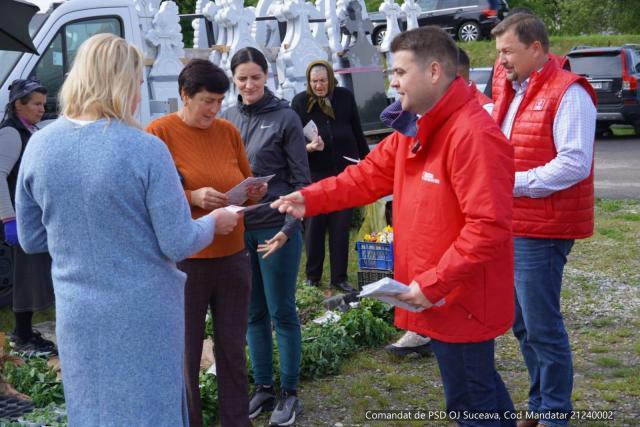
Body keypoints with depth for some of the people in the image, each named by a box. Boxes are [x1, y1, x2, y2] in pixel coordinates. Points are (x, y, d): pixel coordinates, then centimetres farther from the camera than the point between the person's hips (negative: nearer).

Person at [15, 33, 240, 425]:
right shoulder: (145, 149, -18)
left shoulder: (39, 146, -4)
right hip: (145, 313, -4)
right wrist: (215, 223, 6)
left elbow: (31, 239, 7)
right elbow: (178, 245, -13)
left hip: (78, 315, 4)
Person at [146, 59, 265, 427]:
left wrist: (256, 192, -6)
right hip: (184, 260, -4)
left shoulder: (228, 131, 6)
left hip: (232, 256, 5)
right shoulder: (159, 133, -8)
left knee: (233, 348, 13)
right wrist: (193, 197, -22)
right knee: (186, 353, 5)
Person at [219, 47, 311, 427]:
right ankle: (263, 388, 25)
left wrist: (287, 229, -14)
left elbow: (301, 180, -6)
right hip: (238, 229, 4)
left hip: (276, 229, -4)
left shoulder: (285, 117, -6)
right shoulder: (227, 118, 7)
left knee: (282, 312, 4)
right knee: (254, 313, 12)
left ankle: (289, 393, 17)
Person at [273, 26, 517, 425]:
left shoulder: (475, 136, -24)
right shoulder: (416, 130, 11)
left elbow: (489, 227, -28)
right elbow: (367, 176, 11)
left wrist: (433, 284, -25)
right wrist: (309, 199, -1)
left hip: (462, 301, -10)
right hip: (441, 295, 10)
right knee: (478, 385, 23)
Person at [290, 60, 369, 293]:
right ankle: (312, 276, 17)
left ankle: (339, 278, 14)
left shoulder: (345, 97, 3)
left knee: (341, 226, 6)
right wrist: (309, 147, -23)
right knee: (314, 225, 3)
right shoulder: (300, 101, -3)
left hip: (345, 171, 2)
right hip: (315, 173, -2)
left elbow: (358, 133, 11)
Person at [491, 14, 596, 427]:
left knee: (542, 328, -2)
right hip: (509, 227, 9)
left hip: (540, 233, -9)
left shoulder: (568, 93, -13)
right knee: (522, 325, 17)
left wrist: (512, 183, -20)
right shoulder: (511, 93, 15)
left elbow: (574, 164, -21)